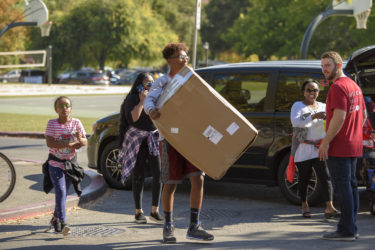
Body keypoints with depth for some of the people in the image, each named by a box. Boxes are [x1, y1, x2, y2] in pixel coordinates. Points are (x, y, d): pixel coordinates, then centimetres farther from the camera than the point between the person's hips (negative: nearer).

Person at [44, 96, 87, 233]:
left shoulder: (76, 123, -2)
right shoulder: (52, 123, -8)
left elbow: (85, 142, -6)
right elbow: (49, 143, -19)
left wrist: (80, 139, -31)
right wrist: (69, 145, -27)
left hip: (71, 163, 3)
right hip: (55, 163, -3)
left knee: (64, 193, 12)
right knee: (60, 192, -16)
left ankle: (55, 218, 33)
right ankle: (63, 223, -20)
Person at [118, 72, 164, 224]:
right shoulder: (133, 99, -7)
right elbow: (132, 118, -22)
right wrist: (142, 101, -22)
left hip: (154, 139, 4)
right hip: (137, 139, -4)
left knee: (158, 174, -9)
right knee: (138, 176, 1)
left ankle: (155, 211, -3)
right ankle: (139, 212, 11)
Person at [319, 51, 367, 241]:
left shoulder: (338, 87, -15)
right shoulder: (354, 85, 17)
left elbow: (339, 117, -24)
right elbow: (363, 115, 22)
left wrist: (325, 142, -20)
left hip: (338, 147, -10)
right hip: (354, 146, 10)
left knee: (342, 187, -7)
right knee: (350, 185, 13)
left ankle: (346, 230, -6)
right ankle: (351, 228, 19)